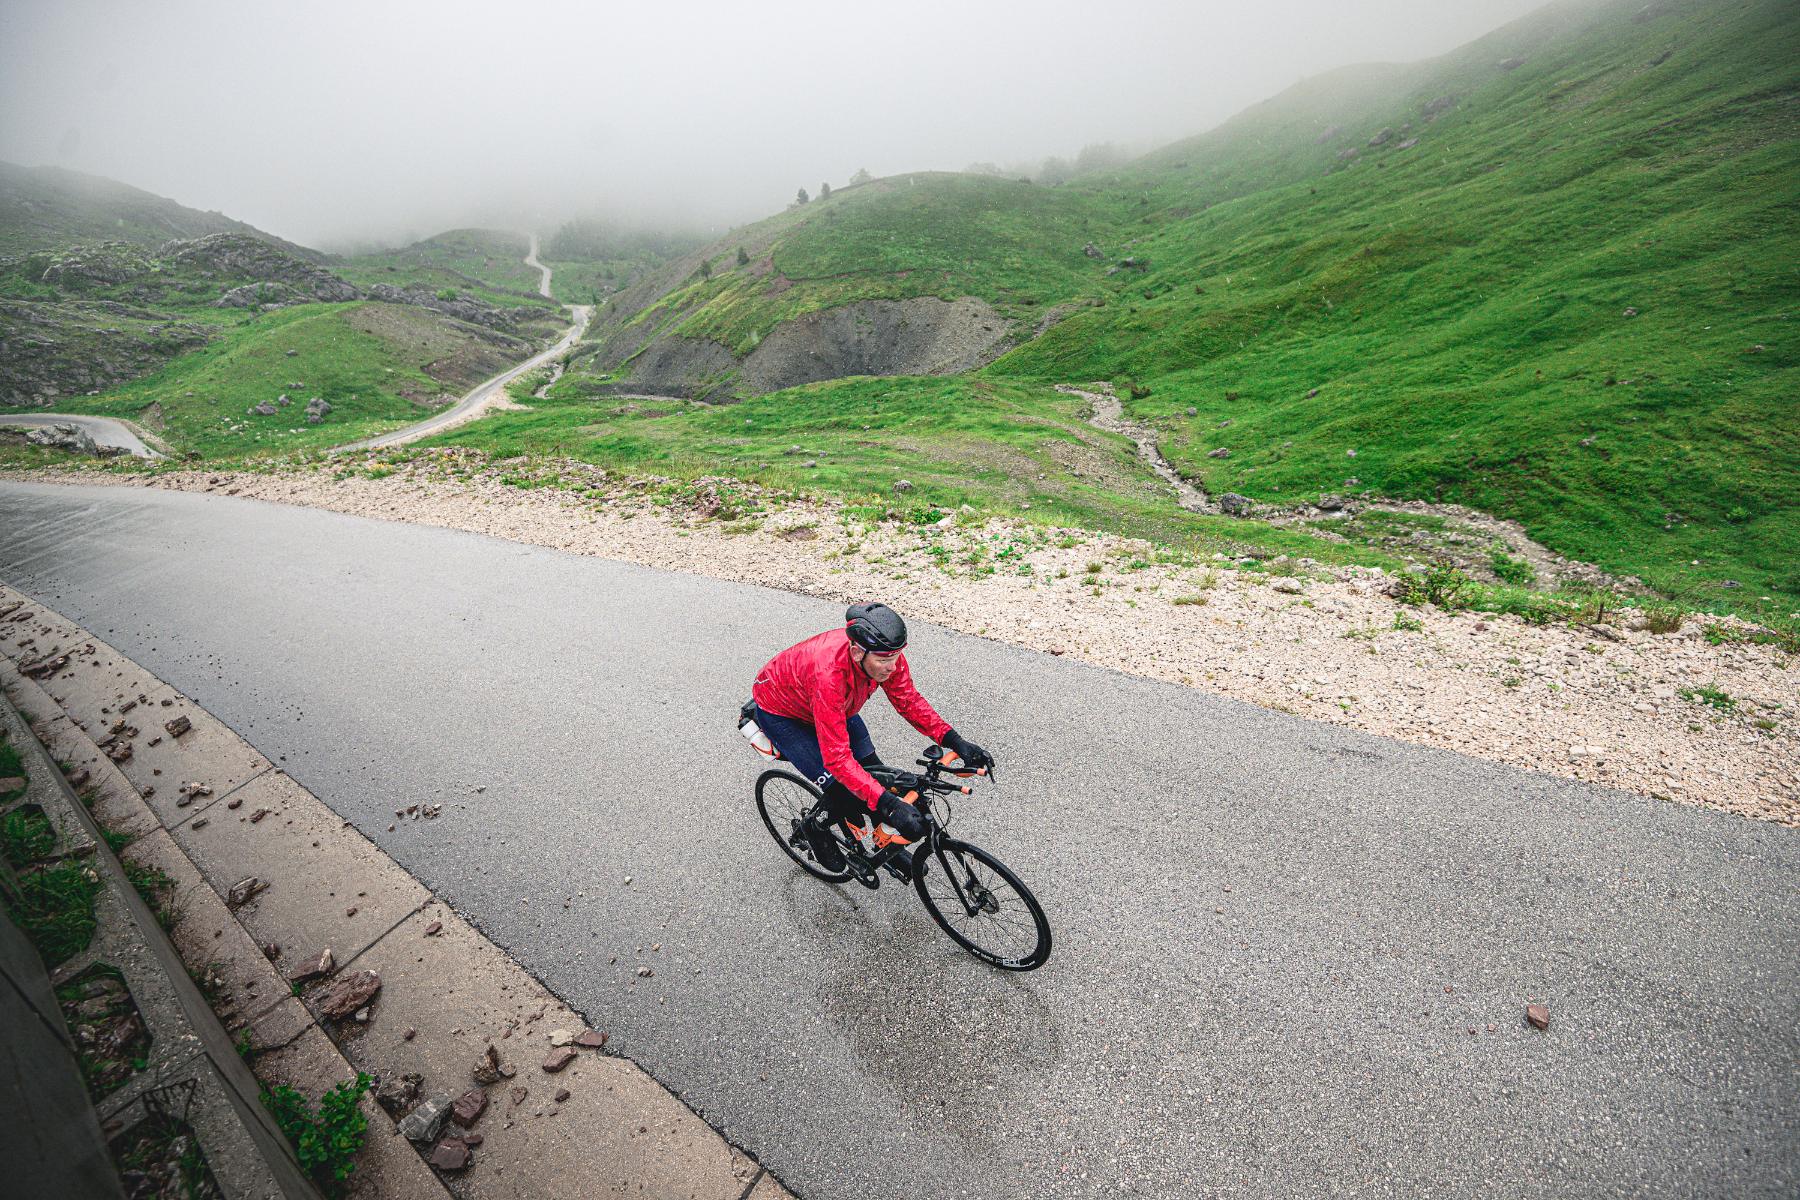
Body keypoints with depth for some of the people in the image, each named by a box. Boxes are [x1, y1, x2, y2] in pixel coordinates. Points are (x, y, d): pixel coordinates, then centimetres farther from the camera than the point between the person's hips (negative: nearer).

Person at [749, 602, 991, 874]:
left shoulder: (886, 654, -28)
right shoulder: (829, 674, -46)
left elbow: (909, 701, -14)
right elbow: (837, 758, -45)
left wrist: (954, 740, -25)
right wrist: (891, 806, -49)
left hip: (837, 705, 6)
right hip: (779, 711, -6)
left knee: (874, 773, 0)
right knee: (846, 794, -15)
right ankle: (817, 827, 18)